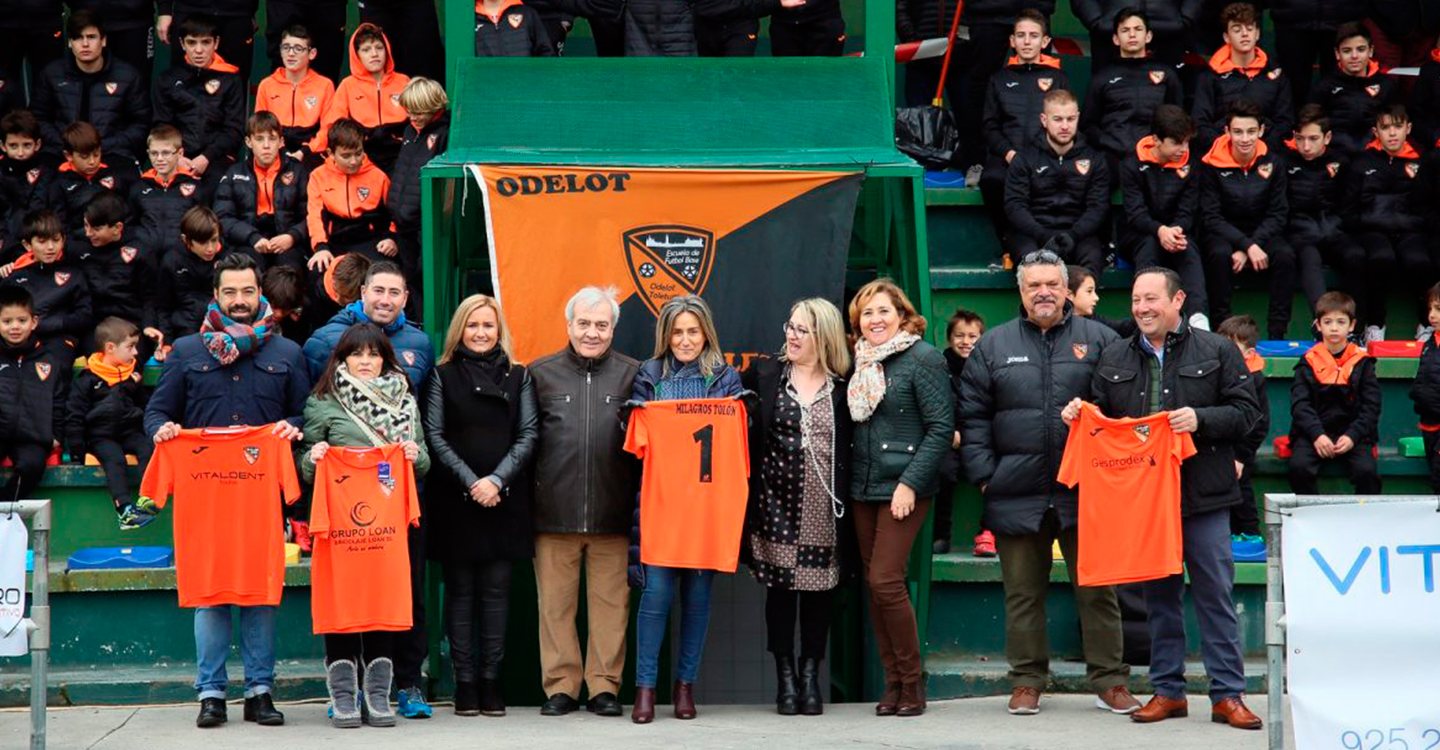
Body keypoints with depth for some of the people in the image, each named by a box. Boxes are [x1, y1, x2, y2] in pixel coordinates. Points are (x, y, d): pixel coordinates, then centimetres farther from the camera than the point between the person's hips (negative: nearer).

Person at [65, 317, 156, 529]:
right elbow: (74, 416, -2)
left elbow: (146, 407, 27)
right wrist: (77, 452, -6)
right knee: (114, 458, -31)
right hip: (100, 436, -4)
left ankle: (147, 498, -38)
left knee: (148, 448, -26)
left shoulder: (133, 375, 15)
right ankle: (124, 509, -43)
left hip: (129, 431, 4)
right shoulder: (87, 379, -1)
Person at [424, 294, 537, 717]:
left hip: (504, 499, 1)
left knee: (496, 589, 2)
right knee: (460, 590, 1)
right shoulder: (443, 376, 7)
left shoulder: (519, 376, 10)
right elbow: (435, 436, 0)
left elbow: (528, 435, 3)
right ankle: (464, 682, 4)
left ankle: (491, 680, 6)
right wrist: (469, 480, -11)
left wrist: (497, 480, -10)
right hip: (455, 499, -1)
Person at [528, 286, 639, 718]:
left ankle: (604, 686, 12)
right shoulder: (541, 373, 9)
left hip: (612, 515, 0)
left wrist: (639, 503, -1)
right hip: (554, 513, 0)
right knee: (555, 603, 4)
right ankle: (560, 686, 13)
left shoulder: (632, 375, 9)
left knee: (610, 602, 2)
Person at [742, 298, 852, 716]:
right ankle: (786, 677, 10)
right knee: (780, 585, 2)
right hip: (778, 500, 0)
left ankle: (810, 674, 14)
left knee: (819, 587, 3)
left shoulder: (843, 385, 4)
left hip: (824, 505, 0)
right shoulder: (765, 375, 6)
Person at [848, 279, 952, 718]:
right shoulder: (860, 362, 12)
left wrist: (910, 482, -16)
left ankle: (911, 681, 1)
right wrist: (849, 476, 8)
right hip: (863, 487, 7)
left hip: (904, 487, -7)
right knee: (873, 584, 6)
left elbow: (942, 427, -11)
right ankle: (893, 682, 14)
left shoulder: (923, 359, -8)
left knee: (885, 580, -12)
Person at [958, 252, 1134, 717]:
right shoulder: (993, 347, 8)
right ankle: (1026, 682, 18)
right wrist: (985, 475, -1)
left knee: (1096, 590, 3)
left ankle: (1109, 682, 11)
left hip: (1084, 493, -1)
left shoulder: (1099, 340, 5)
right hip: (1017, 495, 1)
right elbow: (973, 417, 7)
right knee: (1023, 594, 8)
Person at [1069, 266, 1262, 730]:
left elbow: (1246, 411, -3)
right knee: (1159, 595, 9)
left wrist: (1200, 419, -17)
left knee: (1215, 595, -1)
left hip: (1202, 496, -3)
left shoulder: (1216, 351, 2)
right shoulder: (1113, 359, 12)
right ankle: (1167, 691, 17)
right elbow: (1101, 416, 17)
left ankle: (1227, 695, 4)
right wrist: (1078, 413, -4)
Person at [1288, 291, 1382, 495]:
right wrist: (1317, 435, -17)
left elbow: (1371, 406, 3)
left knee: (1366, 471, -26)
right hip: (1314, 432, 0)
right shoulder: (1309, 362, 5)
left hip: (1353, 434, 0)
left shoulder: (1362, 362, 6)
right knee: (1298, 467, -26)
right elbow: (1299, 404, -2)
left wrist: (1352, 436, -12)